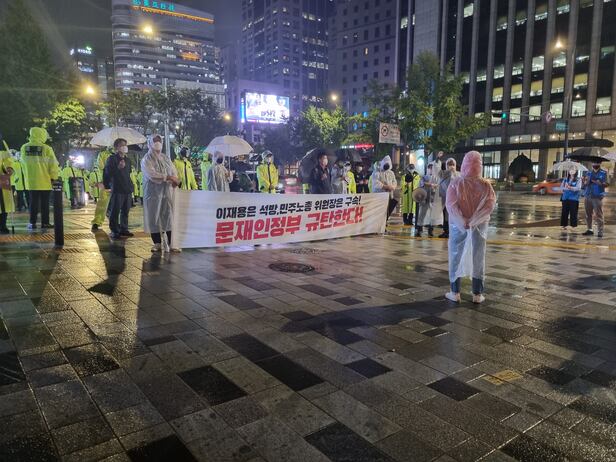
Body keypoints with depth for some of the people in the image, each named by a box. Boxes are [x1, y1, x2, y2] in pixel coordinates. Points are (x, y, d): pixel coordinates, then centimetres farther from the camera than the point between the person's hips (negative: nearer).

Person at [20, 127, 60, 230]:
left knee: (33, 201, 10)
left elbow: (24, 162, 12)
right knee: (45, 202, 5)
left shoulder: (24, 148, 2)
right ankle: (45, 222, 8)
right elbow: (53, 165, -9)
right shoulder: (46, 148, -11)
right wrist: (54, 177, 2)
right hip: (44, 181, -3)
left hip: (31, 180, 4)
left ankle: (32, 223, 11)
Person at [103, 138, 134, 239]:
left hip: (127, 190, 7)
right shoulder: (112, 159, -4)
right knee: (115, 211, -3)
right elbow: (107, 172, -11)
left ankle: (124, 229, 20)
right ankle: (114, 231, 4)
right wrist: (118, 168, -21)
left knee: (125, 211, 11)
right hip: (117, 189, -6)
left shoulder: (127, 160, 16)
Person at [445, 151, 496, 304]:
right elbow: (490, 205, -14)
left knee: (456, 257, 9)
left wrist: (463, 223, -18)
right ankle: (477, 294, 15)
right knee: (478, 258, 10)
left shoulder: (455, 183, -10)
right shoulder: (485, 185, -6)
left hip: (458, 226, -1)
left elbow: (451, 205, -18)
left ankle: (455, 293, 13)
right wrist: (473, 221, -18)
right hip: (479, 227, 1)